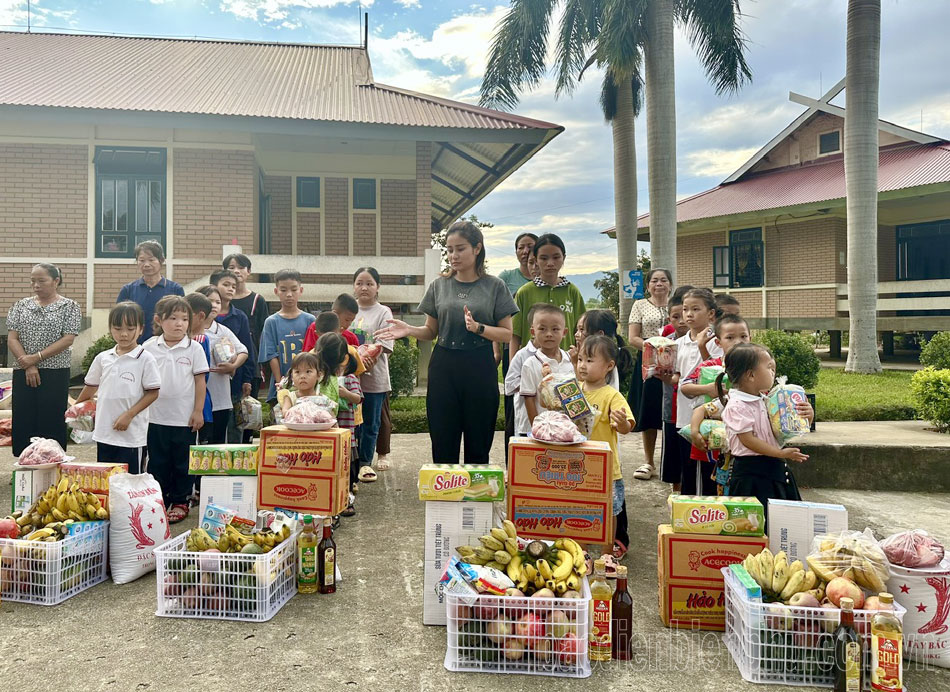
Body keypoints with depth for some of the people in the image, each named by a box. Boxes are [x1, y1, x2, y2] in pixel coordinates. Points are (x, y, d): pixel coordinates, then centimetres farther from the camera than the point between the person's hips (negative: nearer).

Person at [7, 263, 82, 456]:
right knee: (22, 423, 3)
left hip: (55, 374, -3)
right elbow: (12, 339, 4)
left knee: (51, 424, -3)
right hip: (23, 374, 3)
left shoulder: (69, 306, 1)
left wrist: (37, 357, -13)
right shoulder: (21, 305, 11)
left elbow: (67, 340, -8)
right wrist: (28, 366, -9)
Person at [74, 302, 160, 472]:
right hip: (104, 433, 5)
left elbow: (153, 393, -9)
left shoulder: (145, 359, -8)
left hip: (132, 434, -5)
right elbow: (91, 386, 21)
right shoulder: (103, 358, 7)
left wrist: (129, 415, -15)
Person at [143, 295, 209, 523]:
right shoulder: (149, 347, 1)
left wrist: (198, 411, -4)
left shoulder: (194, 348, -3)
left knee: (182, 462, 8)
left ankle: (180, 502, 20)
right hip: (155, 416, 2)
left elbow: (200, 380, -1)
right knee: (157, 461, 11)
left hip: (184, 417, -2)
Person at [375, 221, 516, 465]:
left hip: (480, 370, -2)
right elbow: (431, 332, 11)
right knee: (443, 446, 5)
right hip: (444, 368, 2)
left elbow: (507, 334, -2)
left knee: (478, 446, 5)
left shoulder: (494, 286, 0)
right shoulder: (439, 286, 7)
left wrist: (478, 328, -19)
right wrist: (409, 330, -8)